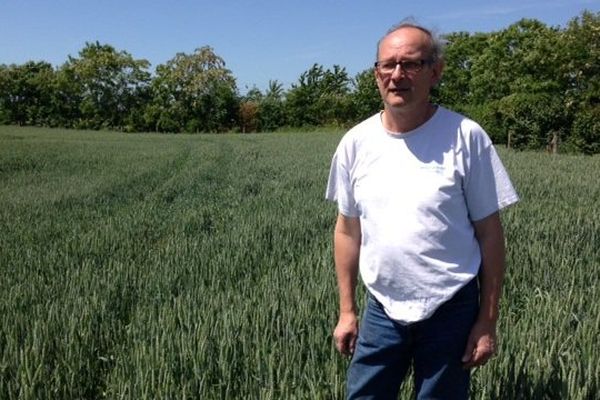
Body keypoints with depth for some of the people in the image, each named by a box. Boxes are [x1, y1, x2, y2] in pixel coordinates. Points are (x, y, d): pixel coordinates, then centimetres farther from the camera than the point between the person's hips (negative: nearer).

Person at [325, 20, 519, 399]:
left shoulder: (466, 137, -11)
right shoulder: (356, 142, -2)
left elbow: (489, 232, -6)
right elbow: (348, 229, 5)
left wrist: (488, 322, -5)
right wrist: (347, 310, 7)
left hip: (451, 310, -2)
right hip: (382, 309, 3)